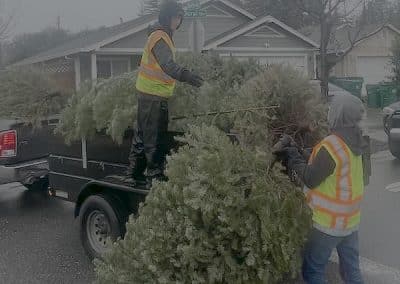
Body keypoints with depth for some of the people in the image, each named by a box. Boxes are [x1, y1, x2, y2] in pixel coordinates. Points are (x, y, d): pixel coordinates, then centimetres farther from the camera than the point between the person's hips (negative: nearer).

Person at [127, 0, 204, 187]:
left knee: (143, 135, 15)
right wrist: (188, 77, -45)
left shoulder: (162, 35, 18)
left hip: (148, 94, 10)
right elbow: (168, 65, -32)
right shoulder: (160, 37, -15)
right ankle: (155, 177, -4)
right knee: (155, 139, -8)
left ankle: (134, 174, 24)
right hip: (154, 96, -10)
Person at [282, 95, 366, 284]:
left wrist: (292, 156, -6)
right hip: (350, 218, 8)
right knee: (351, 269, 18)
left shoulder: (332, 146, -25)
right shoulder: (352, 141, 1)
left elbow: (310, 179, -17)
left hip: (329, 222, -8)